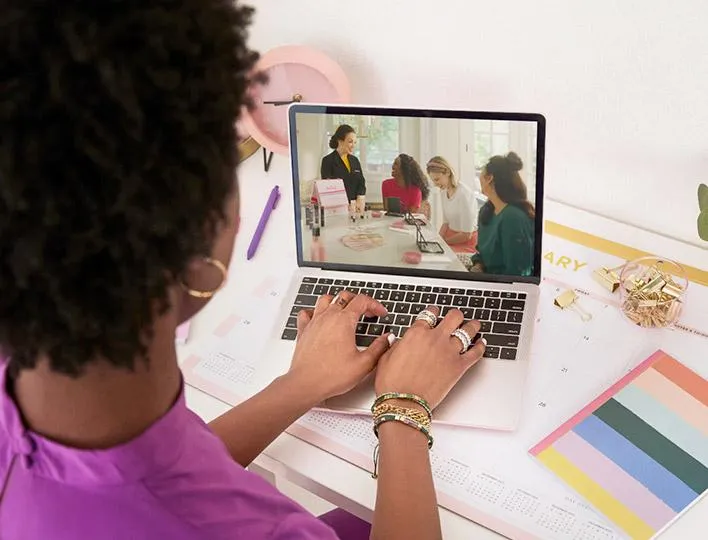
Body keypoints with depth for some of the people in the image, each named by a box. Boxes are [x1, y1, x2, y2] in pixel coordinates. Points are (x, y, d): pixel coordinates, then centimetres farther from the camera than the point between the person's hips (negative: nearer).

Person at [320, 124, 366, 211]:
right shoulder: (328, 161, -3)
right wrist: (348, 205, -18)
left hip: (355, 209, 5)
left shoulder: (355, 160, 15)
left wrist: (360, 201, -8)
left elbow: (361, 184, 12)